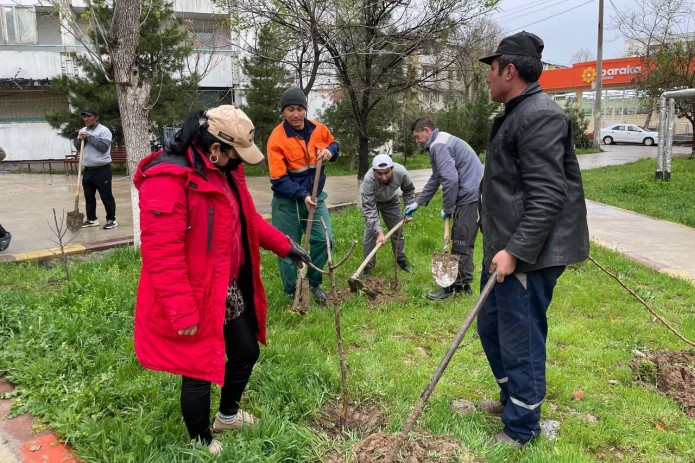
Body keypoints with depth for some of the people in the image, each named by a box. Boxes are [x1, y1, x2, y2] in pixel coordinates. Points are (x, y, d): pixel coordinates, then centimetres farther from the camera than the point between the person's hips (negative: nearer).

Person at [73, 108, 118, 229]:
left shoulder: (104, 130, -9)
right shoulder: (82, 130, 13)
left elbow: (104, 147, -21)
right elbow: (77, 147, 16)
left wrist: (89, 137, -18)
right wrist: (80, 139, -5)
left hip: (102, 169, -7)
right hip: (87, 169, 7)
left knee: (106, 196, -3)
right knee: (89, 196, 13)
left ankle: (111, 219, 5)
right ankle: (91, 219, 24)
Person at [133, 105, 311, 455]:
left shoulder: (223, 171, 5)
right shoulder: (168, 179, -26)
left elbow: (247, 220, 19)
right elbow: (160, 253, -28)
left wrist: (284, 245, 16)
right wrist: (181, 313, -27)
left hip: (230, 291, 9)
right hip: (197, 301, -9)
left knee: (247, 351, 22)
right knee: (200, 372, 7)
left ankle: (228, 414, 50)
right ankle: (203, 445, 33)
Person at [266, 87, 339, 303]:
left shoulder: (318, 129, -3)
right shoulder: (277, 139, -18)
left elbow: (333, 144, 17)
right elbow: (279, 179, -21)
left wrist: (330, 151, -7)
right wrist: (302, 196, -30)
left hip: (314, 197, 4)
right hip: (287, 202, -4)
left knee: (324, 240, -2)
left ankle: (314, 283, 21)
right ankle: (292, 292, 23)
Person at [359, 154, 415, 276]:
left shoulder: (401, 172, -35)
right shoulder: (368, 179, -43)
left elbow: (409, 190, -10)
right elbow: (369, 209, -39)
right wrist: (379, 232, -44)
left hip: (391, 200, 3)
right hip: (371, 201, -3)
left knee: (397, 229, 9)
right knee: (370, 232, -10)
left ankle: (401, 258, 30)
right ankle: (368, 265, 5)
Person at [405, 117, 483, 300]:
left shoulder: (439, 145, -13)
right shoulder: (440, 143, 21)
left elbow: (450, 179, -22)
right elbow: (435, 179, 30)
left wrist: (447, 209, -11)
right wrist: (418, 203, 31)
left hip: (470, 196, -10)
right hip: (472, 195, 10)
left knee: (460, 243, -3)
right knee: (464, 242, 15)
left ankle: (455, 287, 6)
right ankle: (463, 284, 24)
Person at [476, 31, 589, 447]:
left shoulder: (540, 116, -17)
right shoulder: (516, 114, 15)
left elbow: (547, 197, -23)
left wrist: (515, 251, -24)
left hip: (528, 256, -10)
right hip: (506, 248, 11)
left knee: (520, 339, 2)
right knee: (491, 327, 21)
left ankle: (521, 430, 19)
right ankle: (512, 397, 41)